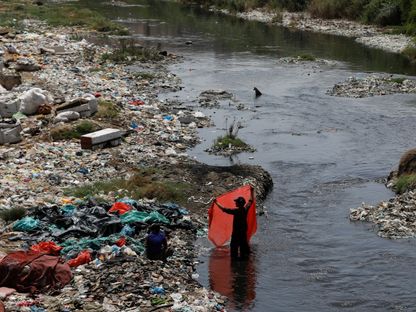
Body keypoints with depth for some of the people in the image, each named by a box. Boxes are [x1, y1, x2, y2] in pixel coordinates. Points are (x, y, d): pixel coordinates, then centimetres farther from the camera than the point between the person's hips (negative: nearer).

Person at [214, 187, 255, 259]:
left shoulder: (236, 211, -23)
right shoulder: (245, 209, -7)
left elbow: (224, 209, -22)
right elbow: (251, 200, 9)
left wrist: (217, 203, -13)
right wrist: (252, 191, 20)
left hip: (236, 231, -6)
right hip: (244, 230, 6)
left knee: (234, 245, 7)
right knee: (243, 243, 18)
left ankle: (234, 256, 13)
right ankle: (243, 255, 26)